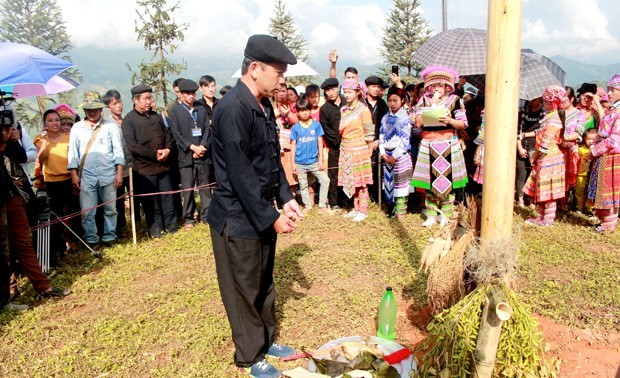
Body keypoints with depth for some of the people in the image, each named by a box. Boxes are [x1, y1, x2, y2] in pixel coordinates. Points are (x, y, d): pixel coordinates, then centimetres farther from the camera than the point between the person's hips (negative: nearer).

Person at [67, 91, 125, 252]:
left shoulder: (110, 126, 4)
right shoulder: (77, 128, 8)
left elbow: (118, 150, 3)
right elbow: (73, 152, 8)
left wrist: (119, 172, -2)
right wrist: (74, 174, 2)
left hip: (108, 175, 0)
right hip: (86, 177, 1)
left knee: (110, 209, 7)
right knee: (87, 212, 1)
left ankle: (109, 238, 20)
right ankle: (91, 241, 14)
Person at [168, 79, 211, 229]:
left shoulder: (202, 109, 12)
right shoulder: (175, 112, 4)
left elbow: (207, 130, 6)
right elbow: (177, 135, -3)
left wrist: (202, 147, -8)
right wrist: (193, 147, -12)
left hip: (203, 155, 2)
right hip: (186, 156, -2)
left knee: (205, 187, 6)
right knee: (187, 189, 0)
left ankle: (206, 215, 14)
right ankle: (188, 219, 9)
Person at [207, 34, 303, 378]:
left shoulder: (264, 105, 7)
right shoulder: (233, 109, -21)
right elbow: (240, 173, -23)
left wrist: (285, 199, 3)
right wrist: (271, 218, -18)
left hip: (262, 215, 9)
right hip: (238, 220, -8)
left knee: (264, 283, 22)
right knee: (244, 291, 9)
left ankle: (267, 340, 41)